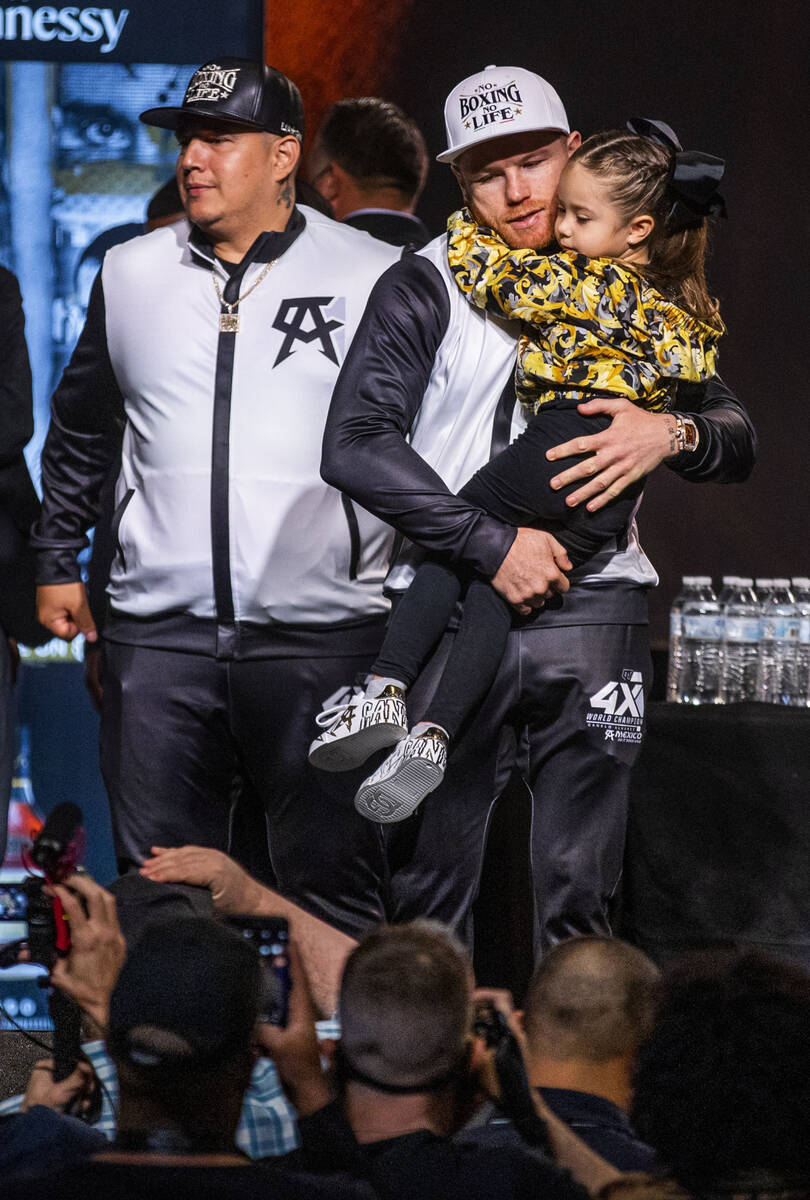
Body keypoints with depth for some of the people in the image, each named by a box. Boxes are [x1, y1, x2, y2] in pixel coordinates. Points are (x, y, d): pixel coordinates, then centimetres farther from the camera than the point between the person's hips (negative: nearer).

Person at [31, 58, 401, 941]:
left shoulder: (375, 280, 1)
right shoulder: (130, 275, 12)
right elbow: (80, 434, 24)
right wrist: (56, 560, 22)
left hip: (321, 636, -3)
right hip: (159, 637, 3)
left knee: (332, 893, -1)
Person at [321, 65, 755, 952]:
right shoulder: (424, 289, 2)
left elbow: (736, 440, 14)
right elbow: (356, 448, -9)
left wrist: (674, 433, -10)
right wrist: (493, 546, -15)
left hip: (591, 608, 2)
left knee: (578, 894, 1)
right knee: (428, 888, -1)